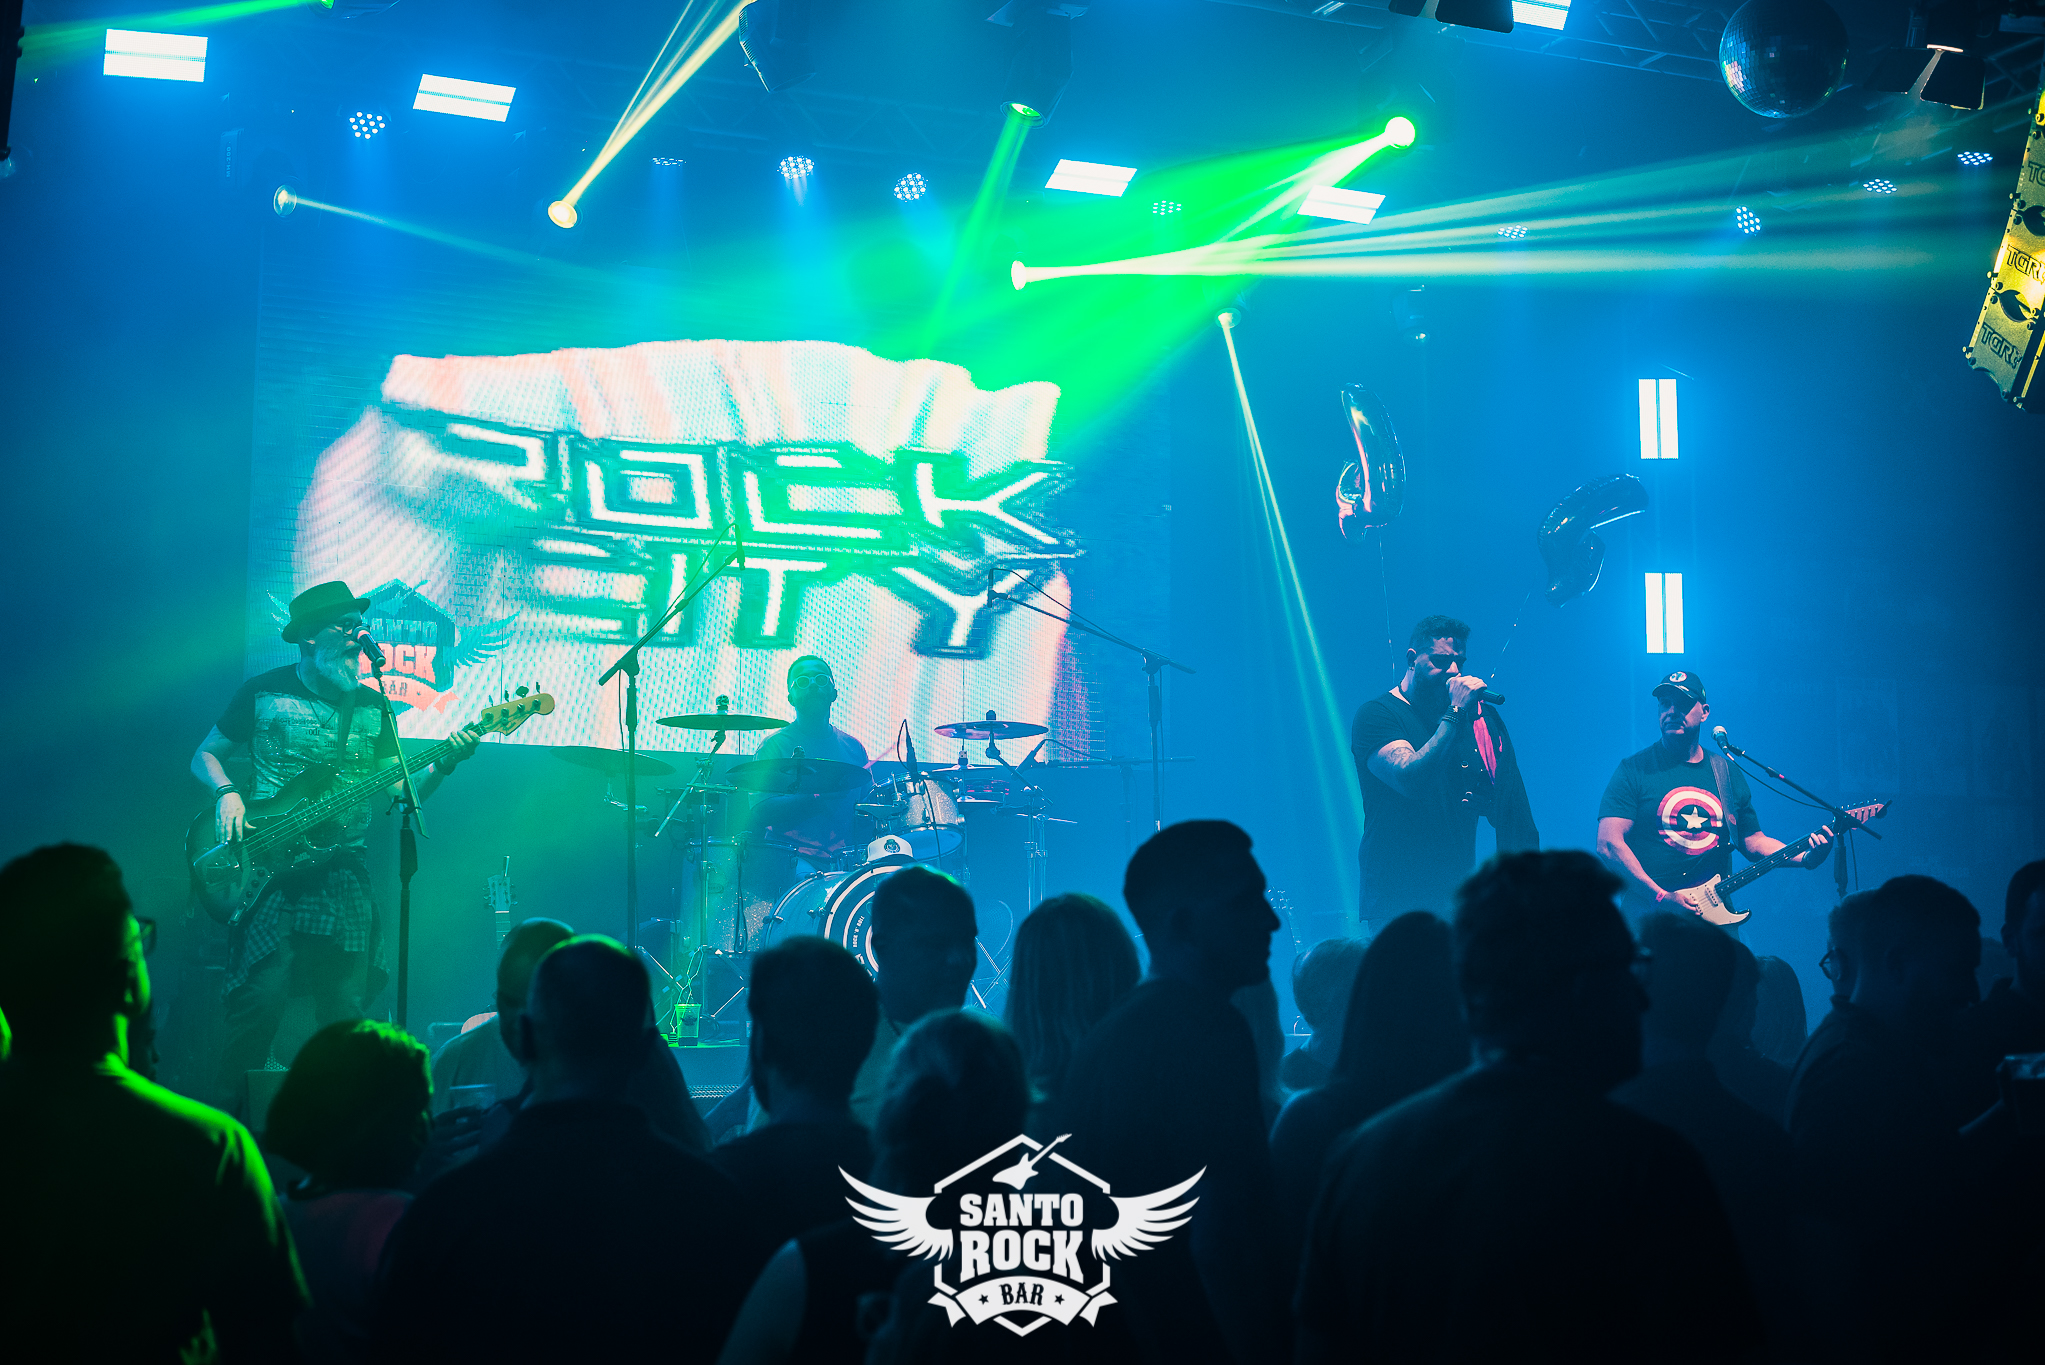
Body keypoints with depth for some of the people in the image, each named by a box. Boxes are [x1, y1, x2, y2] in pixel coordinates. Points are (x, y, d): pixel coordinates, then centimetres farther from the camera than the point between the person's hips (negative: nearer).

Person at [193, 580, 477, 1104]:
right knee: (260, 998, -13)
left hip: (342, 871, 3)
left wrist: (443, 765, -9)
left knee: (346, 1009, -3)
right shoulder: (263, 692, 5)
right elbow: (204, 756, 12)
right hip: (269, 867, -3)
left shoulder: (371, 705, 12)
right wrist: (227, 793, -8)